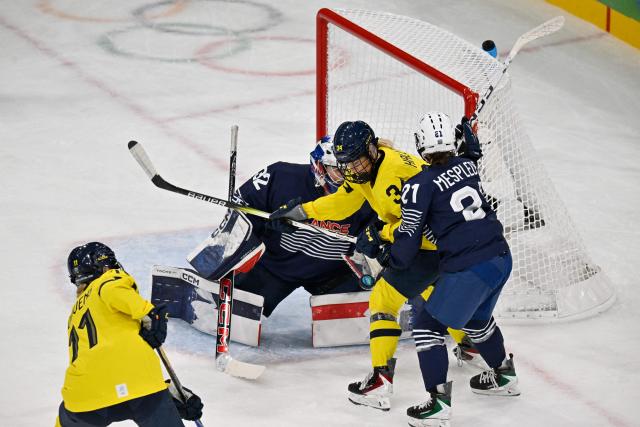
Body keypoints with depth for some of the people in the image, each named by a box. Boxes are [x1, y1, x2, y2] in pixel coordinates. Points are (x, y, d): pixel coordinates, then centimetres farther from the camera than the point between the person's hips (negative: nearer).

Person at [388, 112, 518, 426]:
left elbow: (407, 245, -7)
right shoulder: (466, 165, 7)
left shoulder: (419, 186, -11)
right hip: (501, 256, 8)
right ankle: (504, 376, 51)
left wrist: (386, 257, 10)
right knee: (476, 317, 33)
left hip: (468, 269, -8)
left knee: (428, 323, 6)